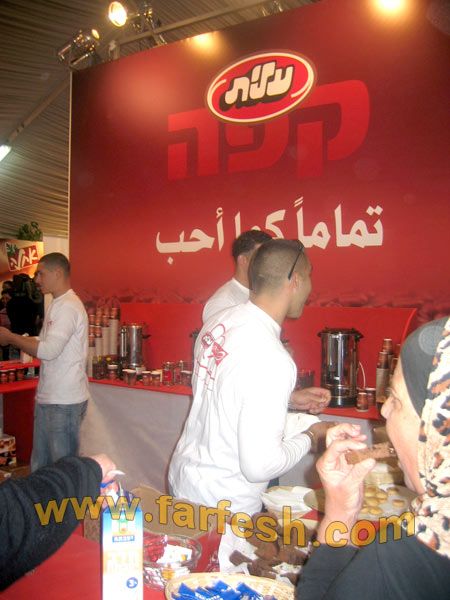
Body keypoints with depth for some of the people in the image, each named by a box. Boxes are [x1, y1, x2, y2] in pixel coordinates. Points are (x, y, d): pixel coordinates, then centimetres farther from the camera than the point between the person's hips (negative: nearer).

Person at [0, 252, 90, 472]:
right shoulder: (56, 305, 16)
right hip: (47, 397, 10)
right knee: (40, 466, 17)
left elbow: (49, 350, -23)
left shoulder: (69, 307, -17)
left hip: (64, 402, -10)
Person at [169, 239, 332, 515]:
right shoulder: (272, 361, -30)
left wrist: (290, 398, 13)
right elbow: (260, 465, -28)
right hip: (221, 506, -7)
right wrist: (310, 437, -11)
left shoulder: (219, 322, -5)